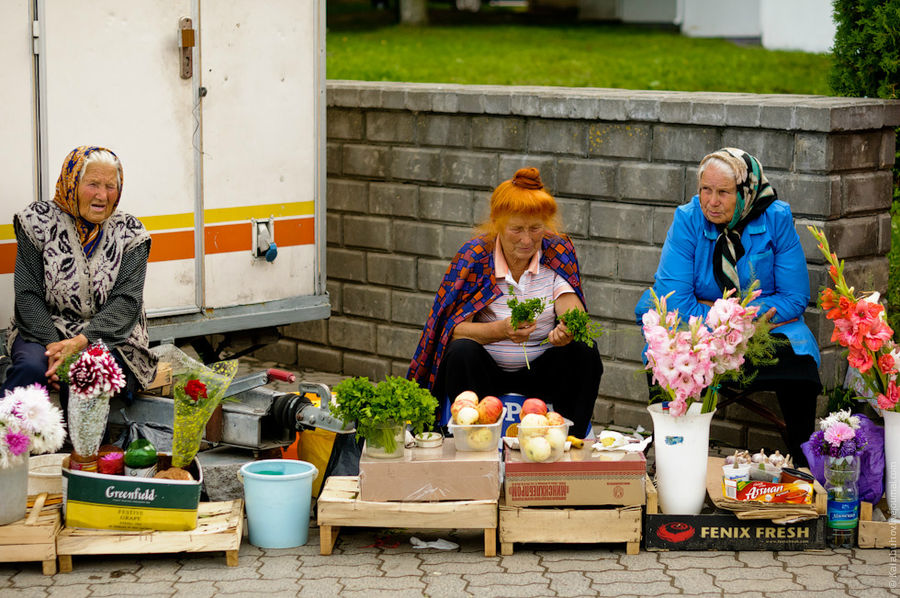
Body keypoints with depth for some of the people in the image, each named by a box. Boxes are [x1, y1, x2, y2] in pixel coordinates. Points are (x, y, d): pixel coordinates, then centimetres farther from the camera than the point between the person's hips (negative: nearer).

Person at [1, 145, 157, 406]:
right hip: (43, 332, 0)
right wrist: (52, 345, -20)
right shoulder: (39, 220, 2)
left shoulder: (129, 233, 4)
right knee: (32, 366, -32)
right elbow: (29, 295, -3)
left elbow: (126, 301, -6)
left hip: (109, 337, 0)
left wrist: (81, 341, -23)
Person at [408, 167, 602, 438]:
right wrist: (502, 330, -34)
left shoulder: (558, 252, -3)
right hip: (486, 369, -2)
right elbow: (454, 329, -15)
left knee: (585, 352, -23)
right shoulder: (474, 256, -10)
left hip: (540, 369, 2)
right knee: (462, 352, -31)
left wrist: (569, 328, -39)